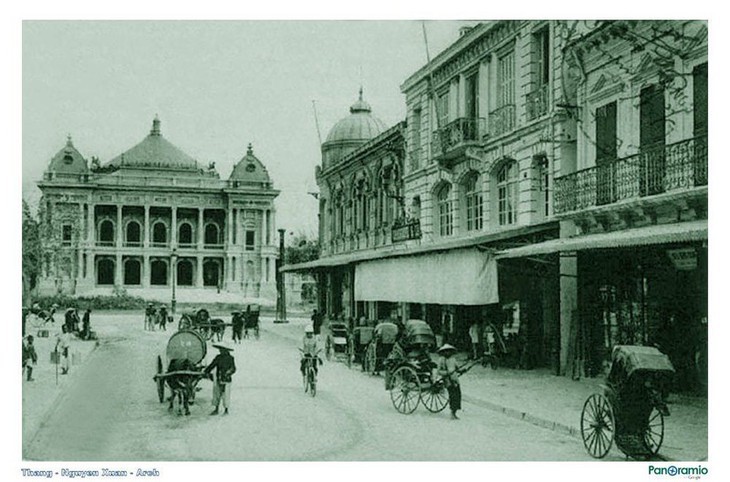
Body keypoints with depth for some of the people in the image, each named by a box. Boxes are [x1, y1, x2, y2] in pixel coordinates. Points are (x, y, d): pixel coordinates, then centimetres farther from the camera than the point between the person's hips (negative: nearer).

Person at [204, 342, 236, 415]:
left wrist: (228, 373, -26)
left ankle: (226, 410, 13)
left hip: (226, 380, -5)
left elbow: (233, 369, -9)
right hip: (218, 379, 5)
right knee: (216, 395, 8)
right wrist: (205, 372, 4)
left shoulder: (230, 358, -6)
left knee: (225, 395, -1)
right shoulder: (218, 357, 8)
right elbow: (212, 365, 14)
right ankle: (216, 410, 18)